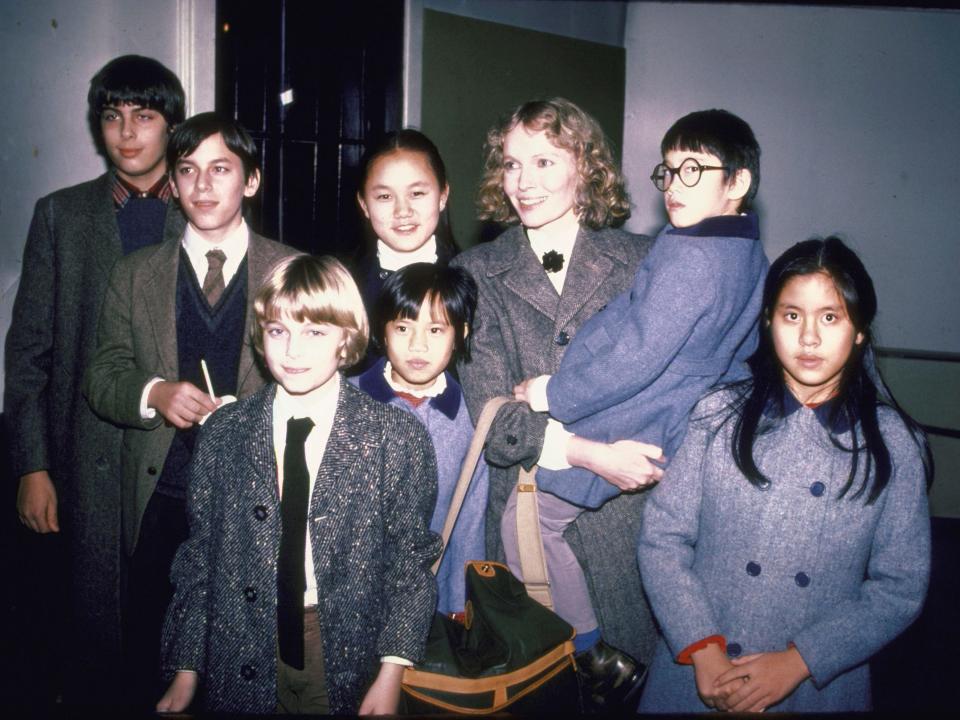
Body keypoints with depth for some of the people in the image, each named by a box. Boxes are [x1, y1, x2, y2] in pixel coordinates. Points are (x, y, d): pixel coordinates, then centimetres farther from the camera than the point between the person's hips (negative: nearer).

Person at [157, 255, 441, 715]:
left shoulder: (397, 436, -8)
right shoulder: (223, 434, -1)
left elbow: (412, 560, -5)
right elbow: (200, 554, 3)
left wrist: (392, 672, -10)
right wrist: (186, 668, 3)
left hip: (349, 660, -1)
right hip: (243, 668, 2)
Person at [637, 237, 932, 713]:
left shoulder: (891, 444, -5)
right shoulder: (716, 416, -6)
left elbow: (900, 587, -5)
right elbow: (662, 538, -6)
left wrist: (797, 662, -13)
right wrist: (703, 650, -14)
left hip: (818, 686, 0)